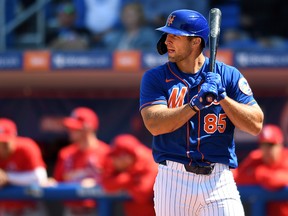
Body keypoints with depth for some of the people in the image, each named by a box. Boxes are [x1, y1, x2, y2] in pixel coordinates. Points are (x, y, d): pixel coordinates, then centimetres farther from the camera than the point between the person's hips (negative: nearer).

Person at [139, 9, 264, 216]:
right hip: (173, 180, 1)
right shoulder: (155, 78, 5)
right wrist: (196, 103, -20)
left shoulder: (229, 75, 5)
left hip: (218, 181, -1)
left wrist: (222, 97, -13)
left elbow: (256, 126, -2)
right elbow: (154, 124, -11)